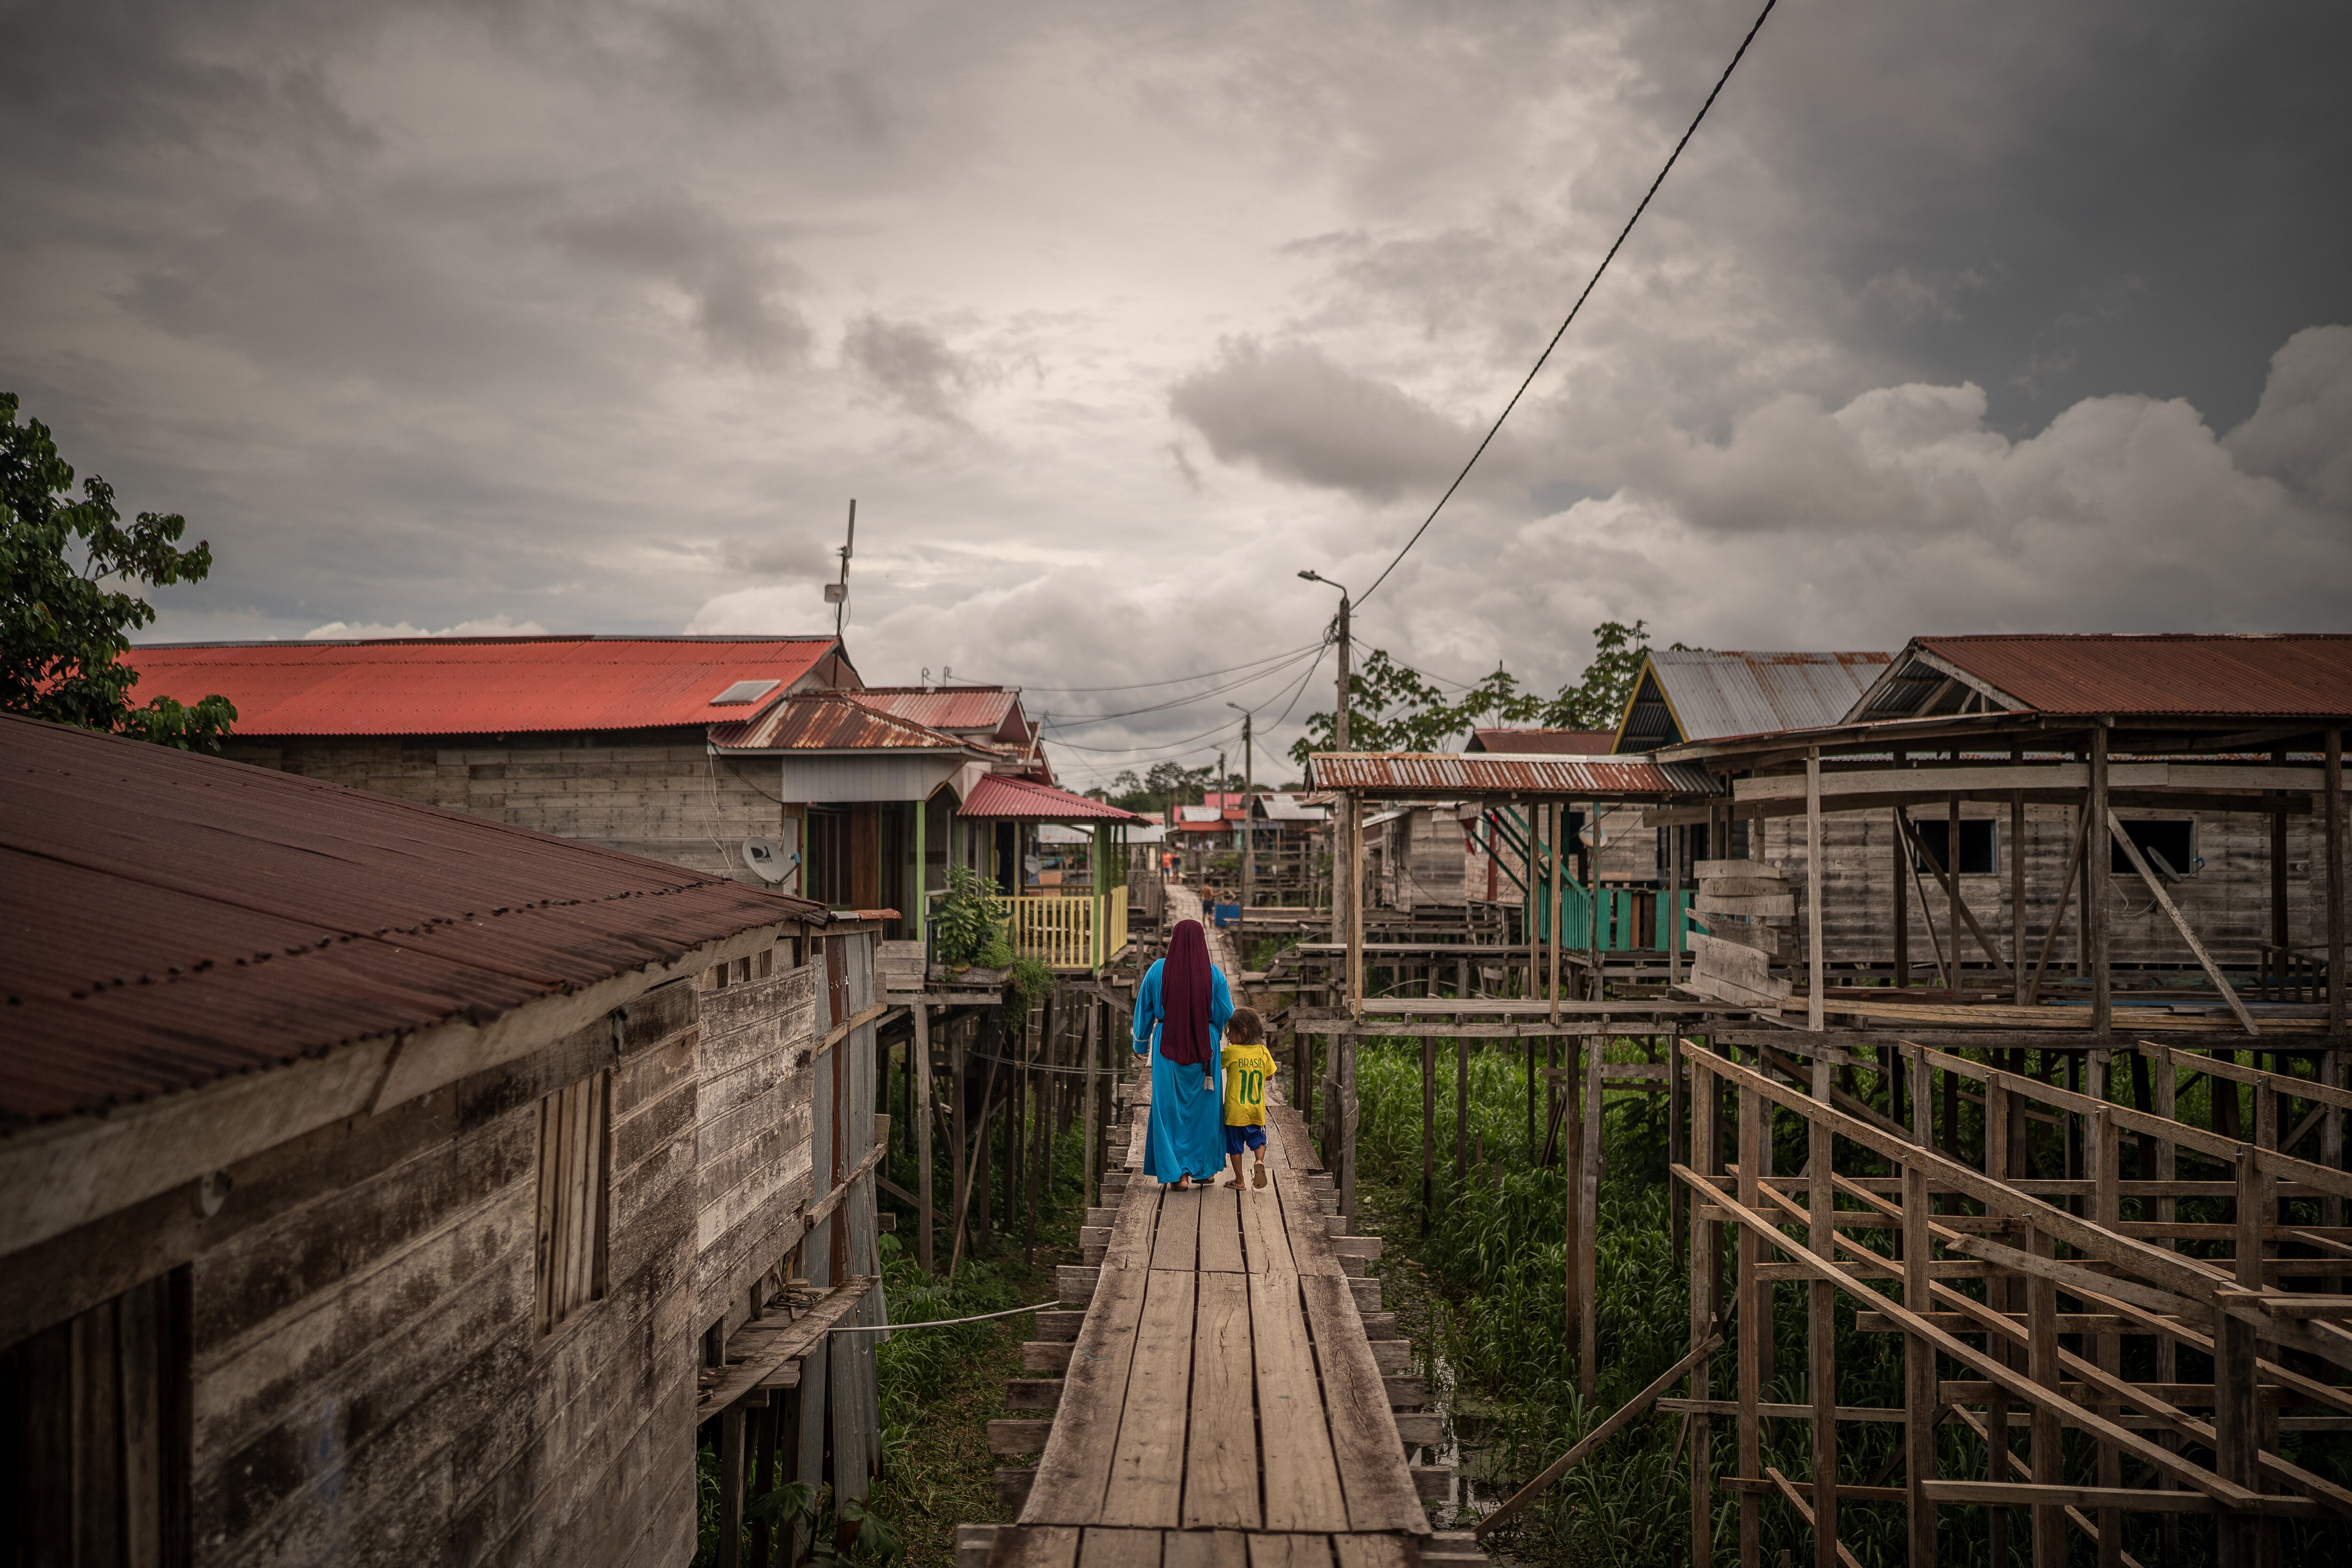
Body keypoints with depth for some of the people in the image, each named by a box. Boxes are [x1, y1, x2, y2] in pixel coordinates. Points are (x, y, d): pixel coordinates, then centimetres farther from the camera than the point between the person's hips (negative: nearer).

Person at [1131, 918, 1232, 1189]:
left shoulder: (1158, 970, -5)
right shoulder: (1212, 974, -6)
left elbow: (1145, 1009, 3)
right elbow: (1227, 1014, -1)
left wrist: (1141, 1044, 16)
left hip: (1168, 1047, 0)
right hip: (1204, 1049, 1)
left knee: (1170, 1108, 7)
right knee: (1203, 1108, 14)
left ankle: (1179, 1173, 3)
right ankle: (1204, 1169, 24)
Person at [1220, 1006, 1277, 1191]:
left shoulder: (1231, 1052, -13)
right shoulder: (1263, 1052, -2)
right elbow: (1270, 1077, 8)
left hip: (1235, 1111, -3)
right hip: (1257, 1110, 3)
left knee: (1235, 1145, 10)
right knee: (1258, 1139, 17)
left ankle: (1239, 1179, 14)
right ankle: (1260, 1161, -11)